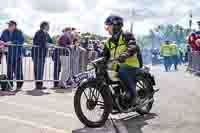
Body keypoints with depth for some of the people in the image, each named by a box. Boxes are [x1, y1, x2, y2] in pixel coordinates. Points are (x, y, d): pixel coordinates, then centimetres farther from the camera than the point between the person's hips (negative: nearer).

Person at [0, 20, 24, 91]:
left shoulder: (18, 32, -5)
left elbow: (21, 41, -17)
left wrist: (11, 42, -24)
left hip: (17, 54, -4)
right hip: (9, 54, 4)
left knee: (18, 70, -4)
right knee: (9, 70, 6)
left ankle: (19, 85, 6)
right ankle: (10, 85, 15)